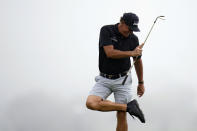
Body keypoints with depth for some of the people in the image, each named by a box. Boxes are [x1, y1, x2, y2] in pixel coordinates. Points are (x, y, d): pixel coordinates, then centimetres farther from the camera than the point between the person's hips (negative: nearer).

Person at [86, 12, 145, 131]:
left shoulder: (133, 39, 0)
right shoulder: (106, 30, -9)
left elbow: (138, 61, 14)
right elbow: (110, 53, -21)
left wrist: (141, 83, 18)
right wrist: (131, 53, -16)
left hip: (122, 80, 1)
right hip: (104, 80, -1)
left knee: (122, 117, -6)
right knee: (91, 103, -25)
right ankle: (128, 106, -17)